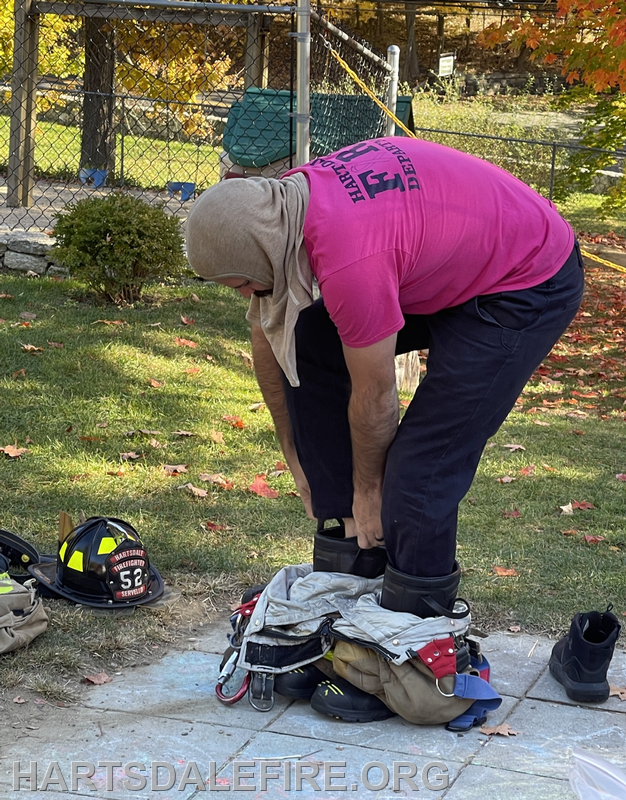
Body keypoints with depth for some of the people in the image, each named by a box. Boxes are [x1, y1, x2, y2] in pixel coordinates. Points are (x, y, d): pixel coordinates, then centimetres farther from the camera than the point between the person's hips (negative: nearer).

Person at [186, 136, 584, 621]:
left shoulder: (350, 264, -37)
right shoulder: (279, 205, -11)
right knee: (304, 347, 3)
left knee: (420, 467, -15)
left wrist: (367, 487, -4)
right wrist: (295, 454, 11)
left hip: (532, 285, -9)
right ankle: (350, 532, 10)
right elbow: (267, 336, 4)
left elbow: (374, 400, -22)